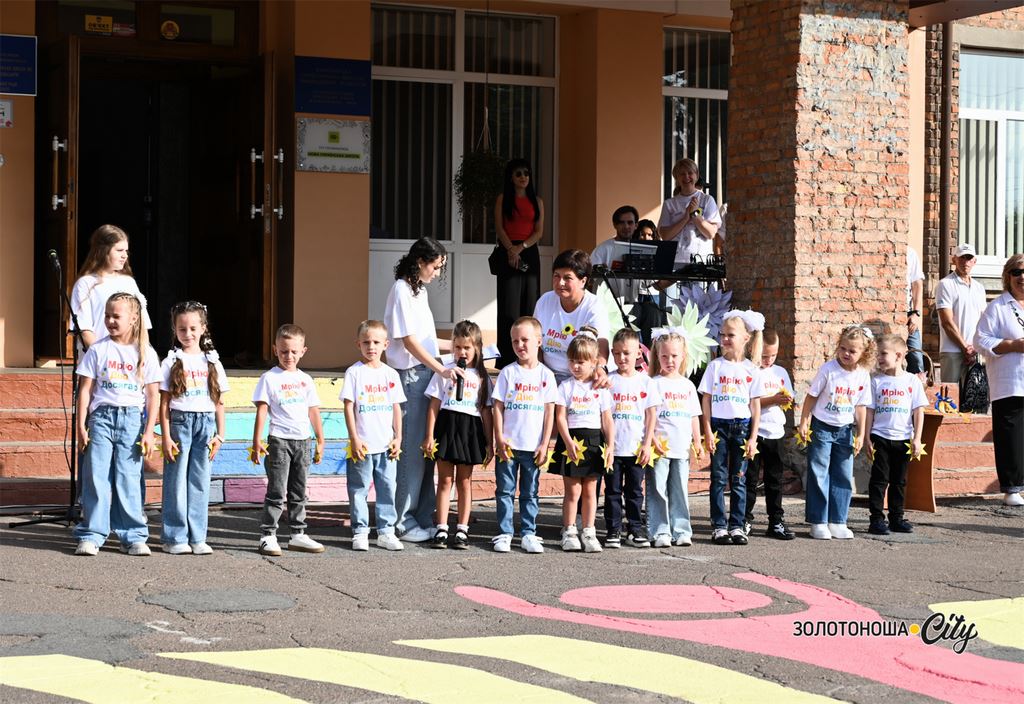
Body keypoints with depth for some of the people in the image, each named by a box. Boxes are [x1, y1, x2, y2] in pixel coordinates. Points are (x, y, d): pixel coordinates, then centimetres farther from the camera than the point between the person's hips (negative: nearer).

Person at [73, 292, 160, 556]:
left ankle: (133, 536, 7)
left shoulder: (146, 353, 5)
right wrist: (81, 426, 1)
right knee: (96, 478, -2)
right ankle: (91, 535, 3)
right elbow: (85, 389, 6)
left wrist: (148, 432, -1)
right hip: (101, 416, 0)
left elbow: (153, 395, 5)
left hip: (132, 418, 0)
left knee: (130, 480, 0)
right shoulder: (98, 349, 5)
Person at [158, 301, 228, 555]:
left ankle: (197, 538, 9)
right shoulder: (172, 362, 2)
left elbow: (219, 403, 11)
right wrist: (166, 436, -7)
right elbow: (164, 402, -1)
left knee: (200, 483, 4)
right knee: (177, 483, -1)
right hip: (180, 421, -2)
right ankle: (175, 537, 5)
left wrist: (219, 435, 6)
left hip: (206, 423, 3)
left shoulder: (212, 362, 10)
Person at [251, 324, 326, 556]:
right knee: (276, 492, -6)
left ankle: (298, 535, 17)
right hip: (279, 440, -5)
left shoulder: (306, 380, 11)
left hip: (303, 441, 5)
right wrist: (257, 441, -12)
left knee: (298, 493, 11)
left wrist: (320, 441, 13)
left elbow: (314, 411, 15)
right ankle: (267, 536, -2)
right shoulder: (269, 378, -2)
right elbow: (262, 410, -6)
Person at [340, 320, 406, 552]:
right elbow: (348, 406, -6)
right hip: (362, 445, -3)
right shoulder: (354, 373, -3)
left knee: (387, 488, 7)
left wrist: (398, 437, 5)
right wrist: (354, 438, -11)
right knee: (359, 490, 3)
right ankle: (360, 532, 9)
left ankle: (386, 532, 14)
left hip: (386, 445, 4)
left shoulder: (391, 374, 8)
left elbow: (396, 408, 11)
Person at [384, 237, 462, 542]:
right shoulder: (401, 290, -10)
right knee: (411, 450, -6)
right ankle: (403, 523, -1)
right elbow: (408, 340, -16)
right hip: (409, 375, -9)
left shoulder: (419, 290, 17)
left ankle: (422, 519, 17)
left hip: (425, 374, 9)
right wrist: (442, 369, -22)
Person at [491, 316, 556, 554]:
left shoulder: (546, 375, 2)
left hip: (533, 447, 1)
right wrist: (499, 439, -7)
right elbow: (498, 407, 1)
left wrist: (544, 445, -2)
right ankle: (504, 534, 9)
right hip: (508, 445, 0)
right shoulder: (508, 373, 1)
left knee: (530, 493, 7)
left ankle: (528, 534, 13)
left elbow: (549, 412, 3)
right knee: (505, 491, 3)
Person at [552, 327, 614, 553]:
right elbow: (560, 417, -4)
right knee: (572, 490, 0)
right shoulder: (566, 386, 2)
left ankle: (589, 532, 12)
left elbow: (607, 420, 5)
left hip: (594, 441, 2)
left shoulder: (601, 388, 6)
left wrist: (610, 446, -5)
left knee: (590, 490, 6)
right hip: (571, 441, -2)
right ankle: (569, 533, 7)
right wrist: (568, 442, -16)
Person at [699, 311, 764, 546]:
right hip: (719, 425, 0)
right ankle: (719, 527, 5)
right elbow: (706, 399, 2)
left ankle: (737, 526, 10)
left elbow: (755, 405, 4)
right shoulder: (715, 366, 2)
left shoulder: (751, 369, 3)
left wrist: (753, 437, -1)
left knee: (739, 480, 4)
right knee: (719, 478, 1)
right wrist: (708, 431, -5)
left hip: (742, 426, 0)